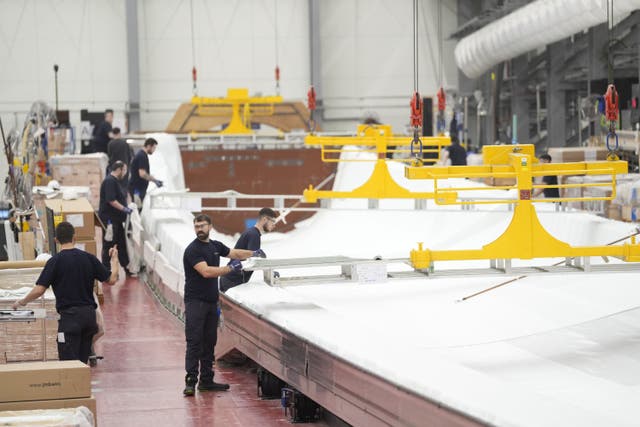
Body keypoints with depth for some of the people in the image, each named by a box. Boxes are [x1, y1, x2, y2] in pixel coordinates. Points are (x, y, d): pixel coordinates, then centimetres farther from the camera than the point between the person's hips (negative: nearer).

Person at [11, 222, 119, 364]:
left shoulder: (55, 261, -8)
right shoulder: (88, 258, 2)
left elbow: (39, 290, -11)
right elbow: (111, 279, 7)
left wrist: (21, 302, 7)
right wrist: (114, 259, 25)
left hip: (69, 316, -4)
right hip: (89, 315, 4)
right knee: (83, 361, 14)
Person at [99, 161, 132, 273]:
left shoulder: (114, 181, 15)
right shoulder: (109, 181, -18)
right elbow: (111, 200, -25)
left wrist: (126, 207, 15)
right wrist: (124, 209, -21)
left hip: (116, 219, 11)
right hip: (109, 219, -11)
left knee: (121, 244, 16)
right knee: (109, 245, -2)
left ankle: (126, 267, 23)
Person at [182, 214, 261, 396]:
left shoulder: (215, 246, 12)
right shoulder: (193, 250, -12)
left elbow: (234, 253, 26)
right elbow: (206, 272, -22)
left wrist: (253, 254, 12)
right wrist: (230, 268, -16)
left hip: (211, 302, 8)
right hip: (195, 302, -8)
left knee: (209, 342, 9)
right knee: (194, 342, -10)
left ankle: (206, 380, 14)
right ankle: (190, 381, -10)